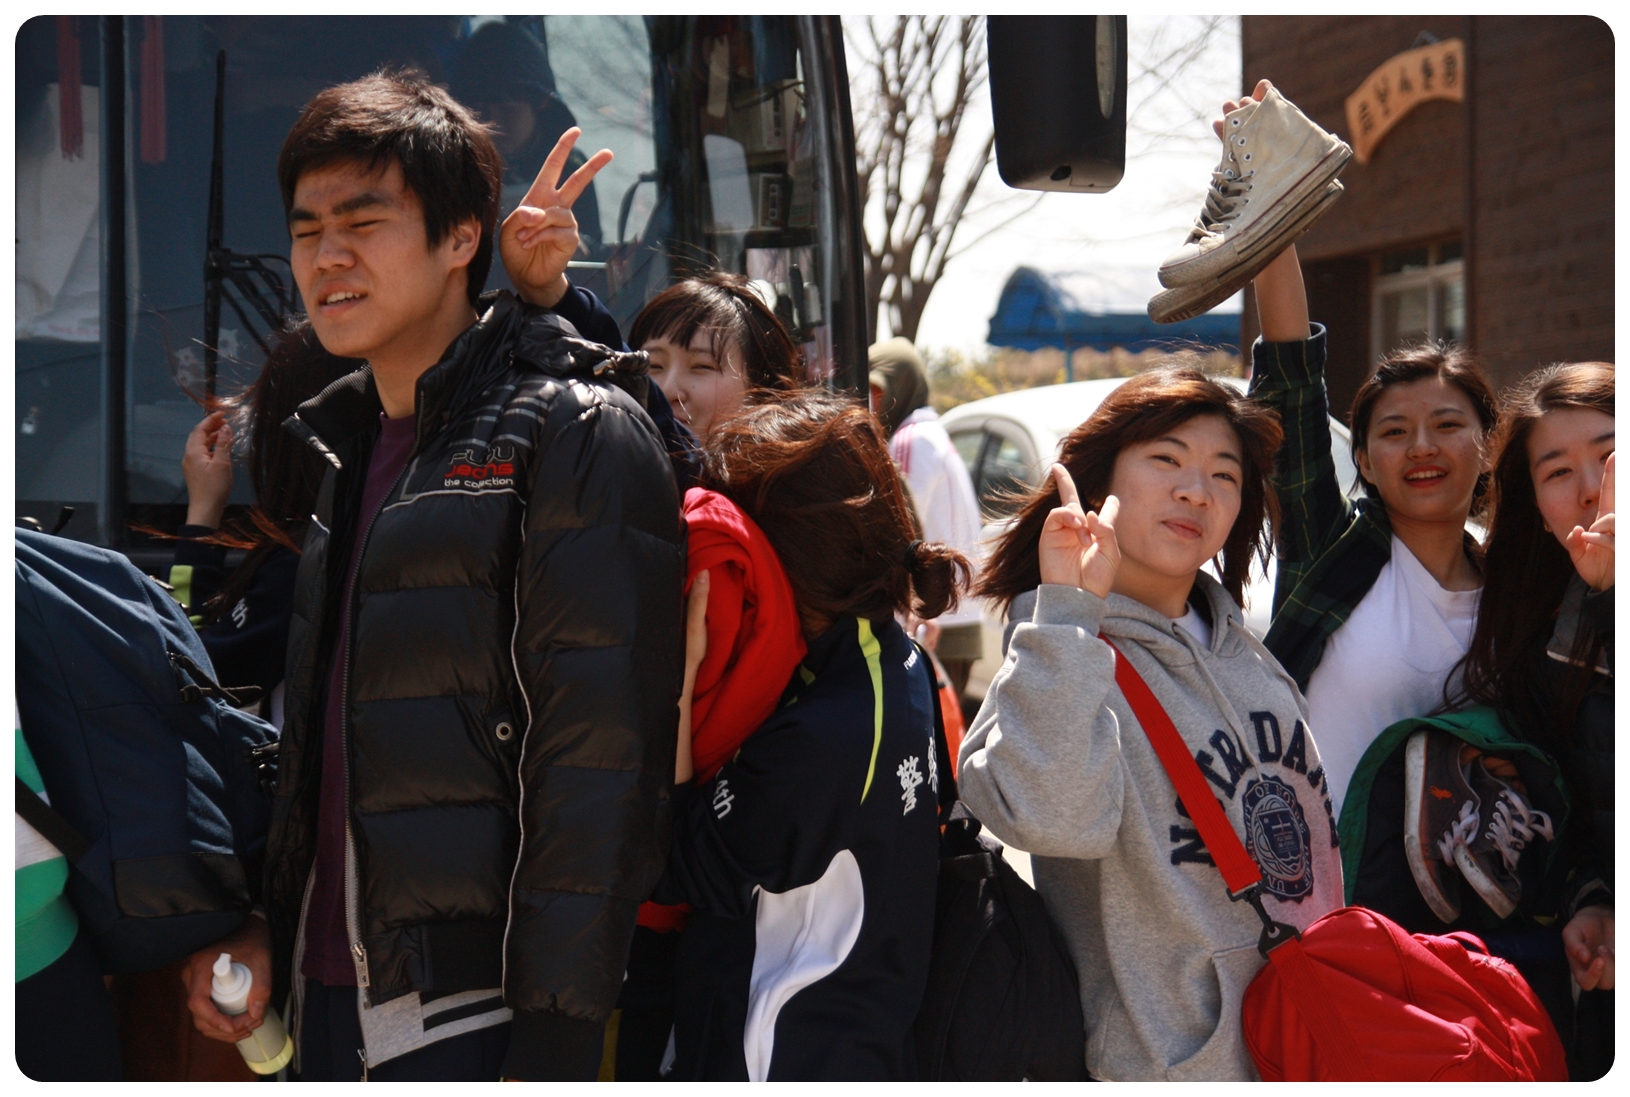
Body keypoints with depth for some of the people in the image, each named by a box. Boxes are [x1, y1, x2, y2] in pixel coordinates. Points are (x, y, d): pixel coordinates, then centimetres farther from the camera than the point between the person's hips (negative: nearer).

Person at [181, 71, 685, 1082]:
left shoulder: (578, 434, -9)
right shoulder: (348, 444, 16)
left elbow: (602, 762, -16)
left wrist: (553, 1045, -20)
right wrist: (261, 924, 12)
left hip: (481, 1012, -7)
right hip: (331, 998, 8)